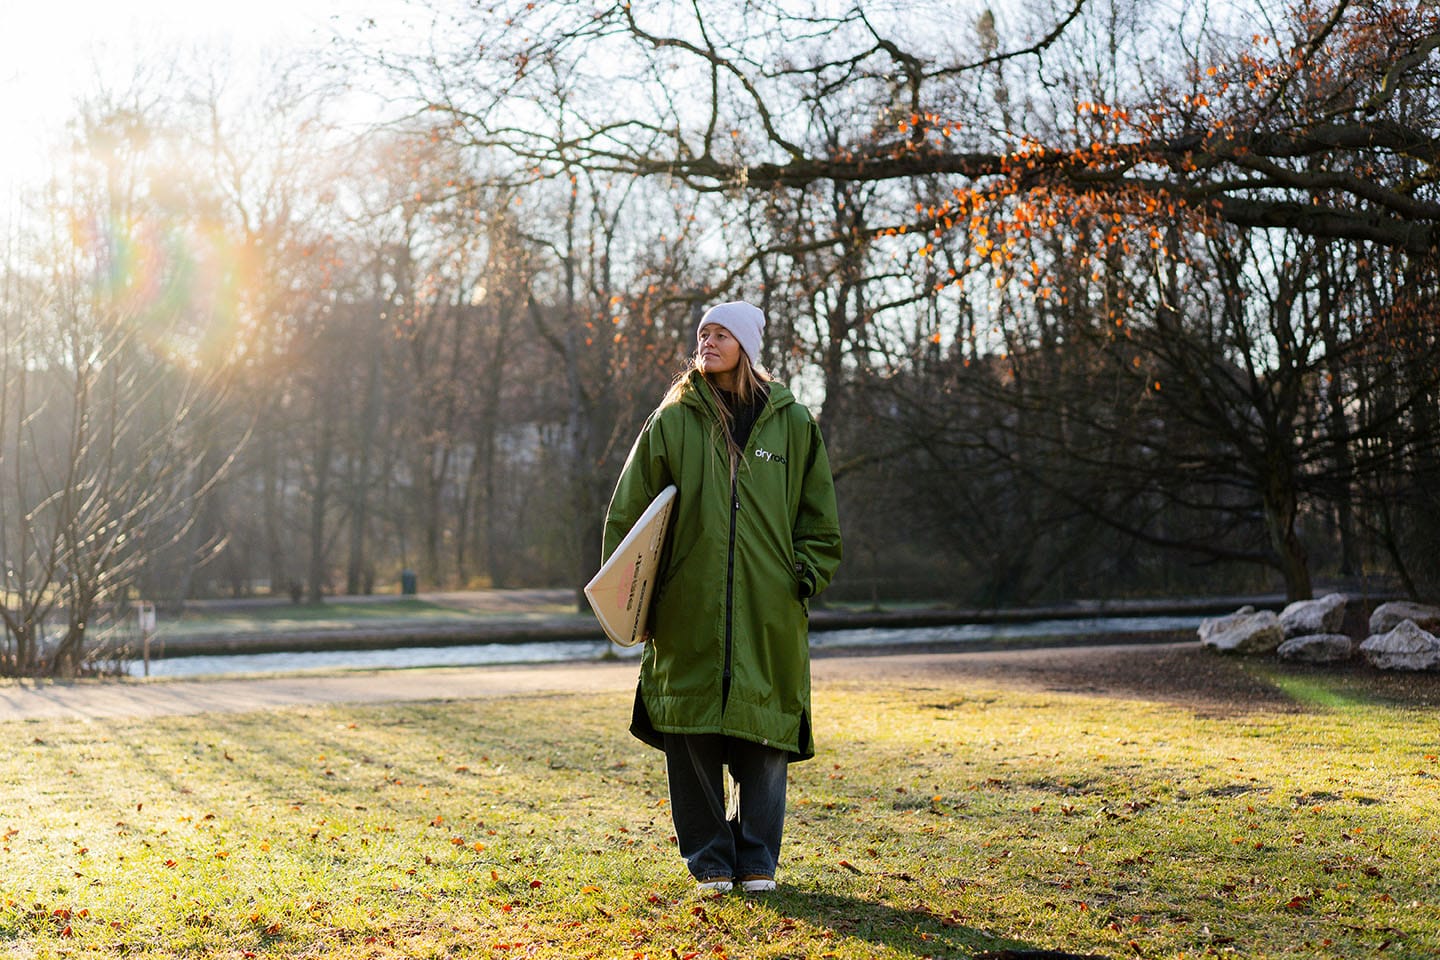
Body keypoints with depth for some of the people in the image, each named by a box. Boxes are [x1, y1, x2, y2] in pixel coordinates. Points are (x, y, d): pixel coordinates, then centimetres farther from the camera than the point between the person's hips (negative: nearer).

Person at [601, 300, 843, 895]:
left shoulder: (791, 423, 8)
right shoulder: (672, 422, 6)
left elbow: (819, 517, 15)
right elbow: (629, 510, 7)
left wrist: (807, 576, 3)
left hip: (769, 614, 0)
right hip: (689, 609, 0)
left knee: (764, 735, 2)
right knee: (691, 736, 0)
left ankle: (757, 860, 16)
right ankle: (711, 861, 14)